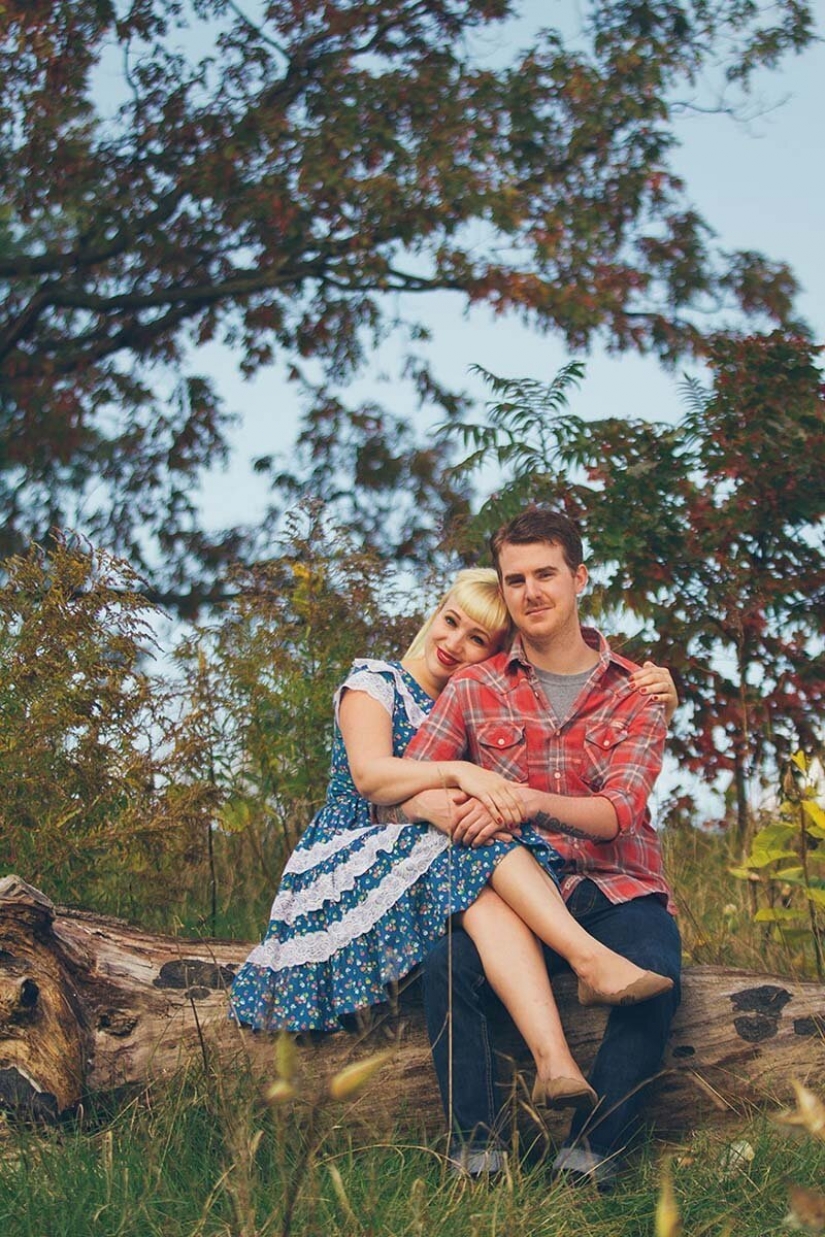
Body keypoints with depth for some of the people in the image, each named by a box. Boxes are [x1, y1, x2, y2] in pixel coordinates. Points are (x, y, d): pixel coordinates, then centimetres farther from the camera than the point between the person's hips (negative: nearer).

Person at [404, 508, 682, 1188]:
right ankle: (477, 1151, -20)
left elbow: (616, 813, -8)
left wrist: (530, 801, -29)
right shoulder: (474, 687, 8)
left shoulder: (635, 692, 5)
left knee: (652, 975, -33)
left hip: (616, 889, 0)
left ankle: (590, 1158, -21)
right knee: (448, 963, -31)